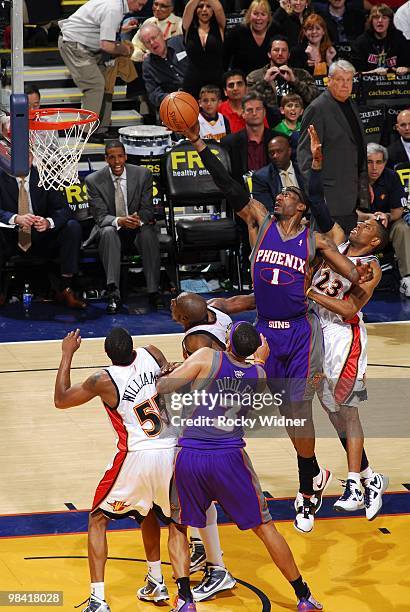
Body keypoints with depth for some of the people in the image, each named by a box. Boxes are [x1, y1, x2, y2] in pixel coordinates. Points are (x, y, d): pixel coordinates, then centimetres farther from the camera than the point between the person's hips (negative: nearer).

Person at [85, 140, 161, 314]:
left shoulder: (143, 174, -3)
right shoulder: (93, 181, -6)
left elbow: (147, 209, -3)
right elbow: (100, 216, -11)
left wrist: (139, 220, -29)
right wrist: (119, 221, -34)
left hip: (137, 229, 1)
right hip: (111, 230, -1)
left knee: (148, 233, -33)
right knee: (108, 231, -35)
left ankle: (153, 292, -34)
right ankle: (113, 294, -45)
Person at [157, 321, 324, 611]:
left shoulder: (207, 357, -3)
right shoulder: (258, 375, 7)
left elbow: (163, 386, -7)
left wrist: (162, 373, 14)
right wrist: (260, 360, 39)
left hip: (190, 456, -1)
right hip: (229, 458, 2)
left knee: (178, 527, 21)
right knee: (265, 527, 13)